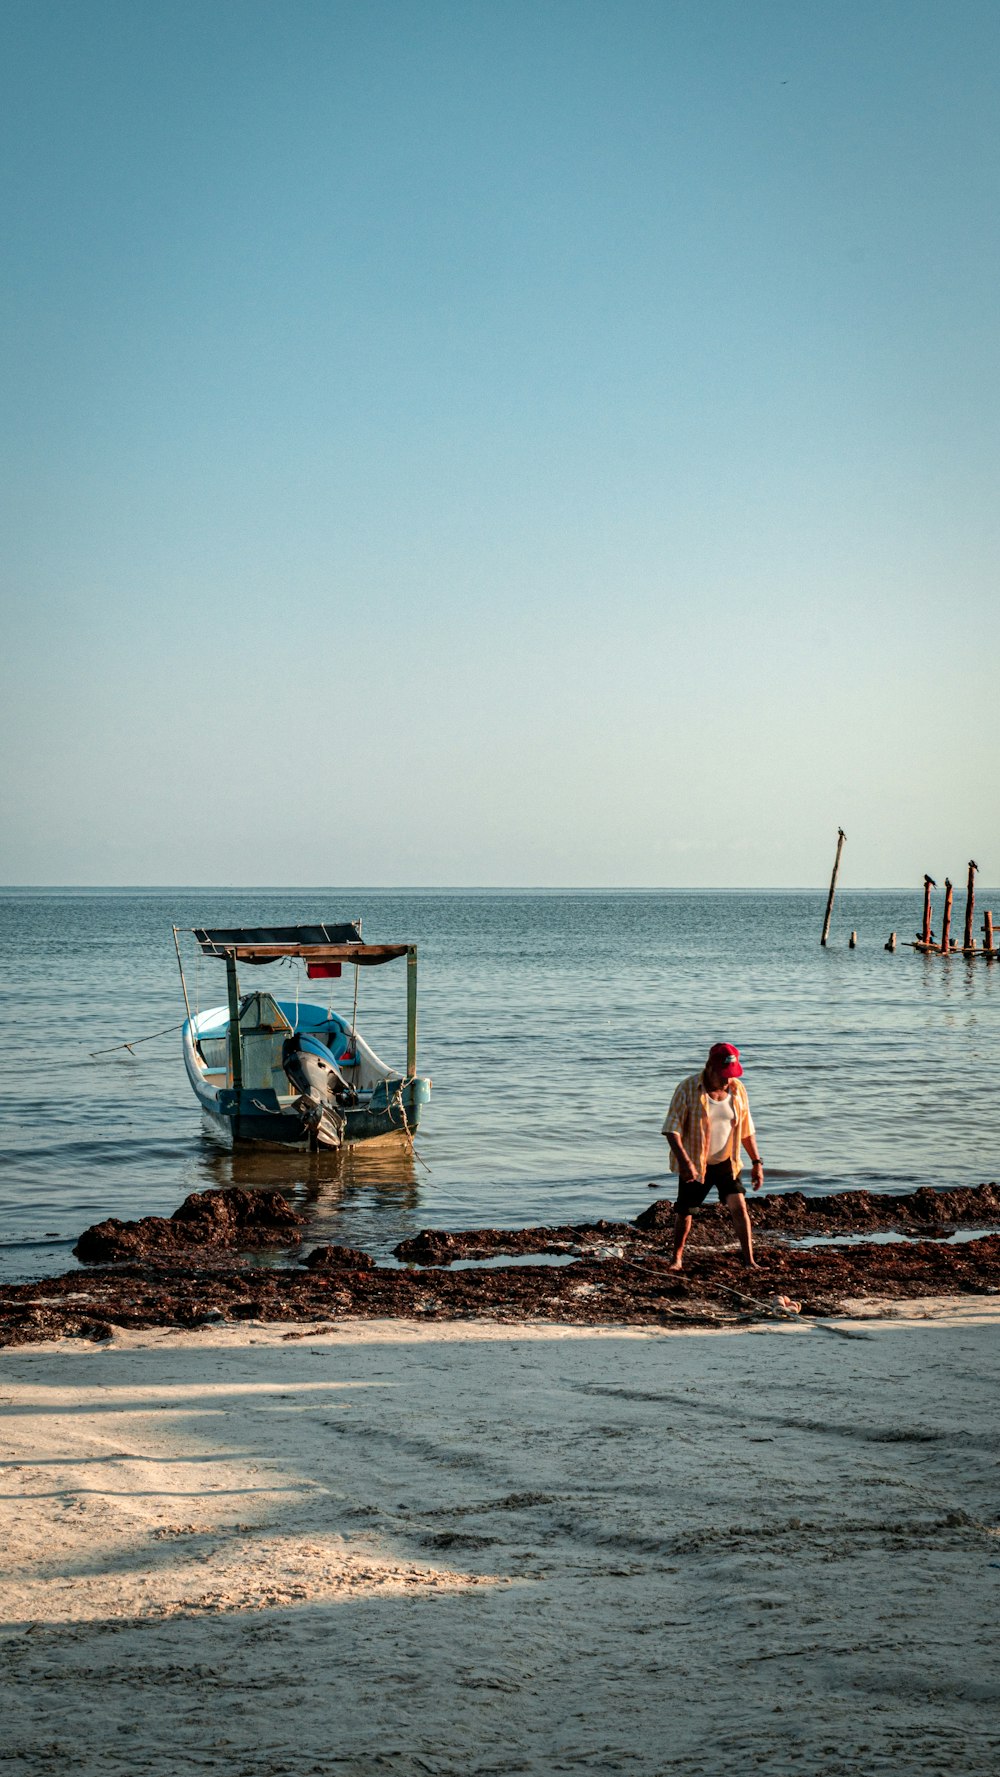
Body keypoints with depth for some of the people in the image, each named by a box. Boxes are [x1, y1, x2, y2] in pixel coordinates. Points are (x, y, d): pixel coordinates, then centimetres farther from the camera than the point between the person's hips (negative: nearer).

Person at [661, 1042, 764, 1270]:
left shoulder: (738, 1089, -2)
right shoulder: (688, 1089, -16)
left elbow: (746, 1129, 9)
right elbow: (672, 1128, -19)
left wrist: (757, 1162, 5)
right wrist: (684, 1161, -31)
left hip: (726, 1163, 3)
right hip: (694, 1164, -3)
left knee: (739, 1205, -12)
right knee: (684, 1213, 7)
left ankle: (749, 1261, -10)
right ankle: (677, 1257, 29)